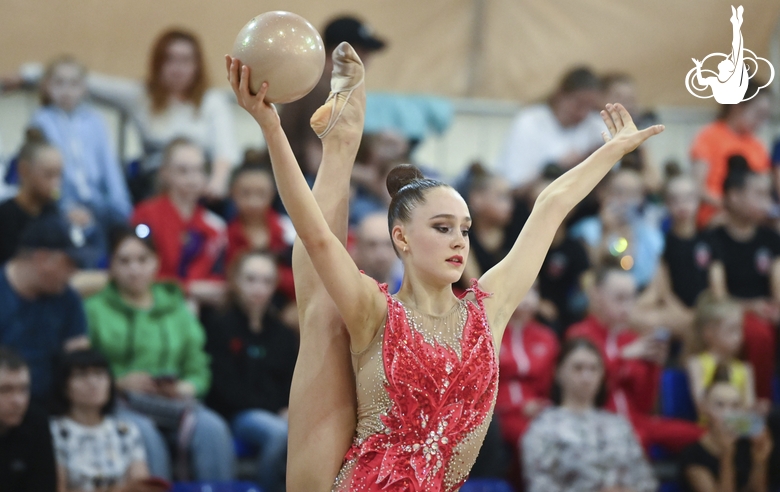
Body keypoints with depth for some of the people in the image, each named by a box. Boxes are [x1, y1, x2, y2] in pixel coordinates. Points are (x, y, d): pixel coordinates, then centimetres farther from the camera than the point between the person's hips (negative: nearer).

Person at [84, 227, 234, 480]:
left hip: (171, 400, 3)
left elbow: (199, 372, 17)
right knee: (145, 434, -39)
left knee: (212, 428, -30)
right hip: (117, 402, -3)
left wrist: (182, 388, -5)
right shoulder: (95, 309, 11)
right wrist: (120, 383, -15)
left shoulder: (176, 308, 23)